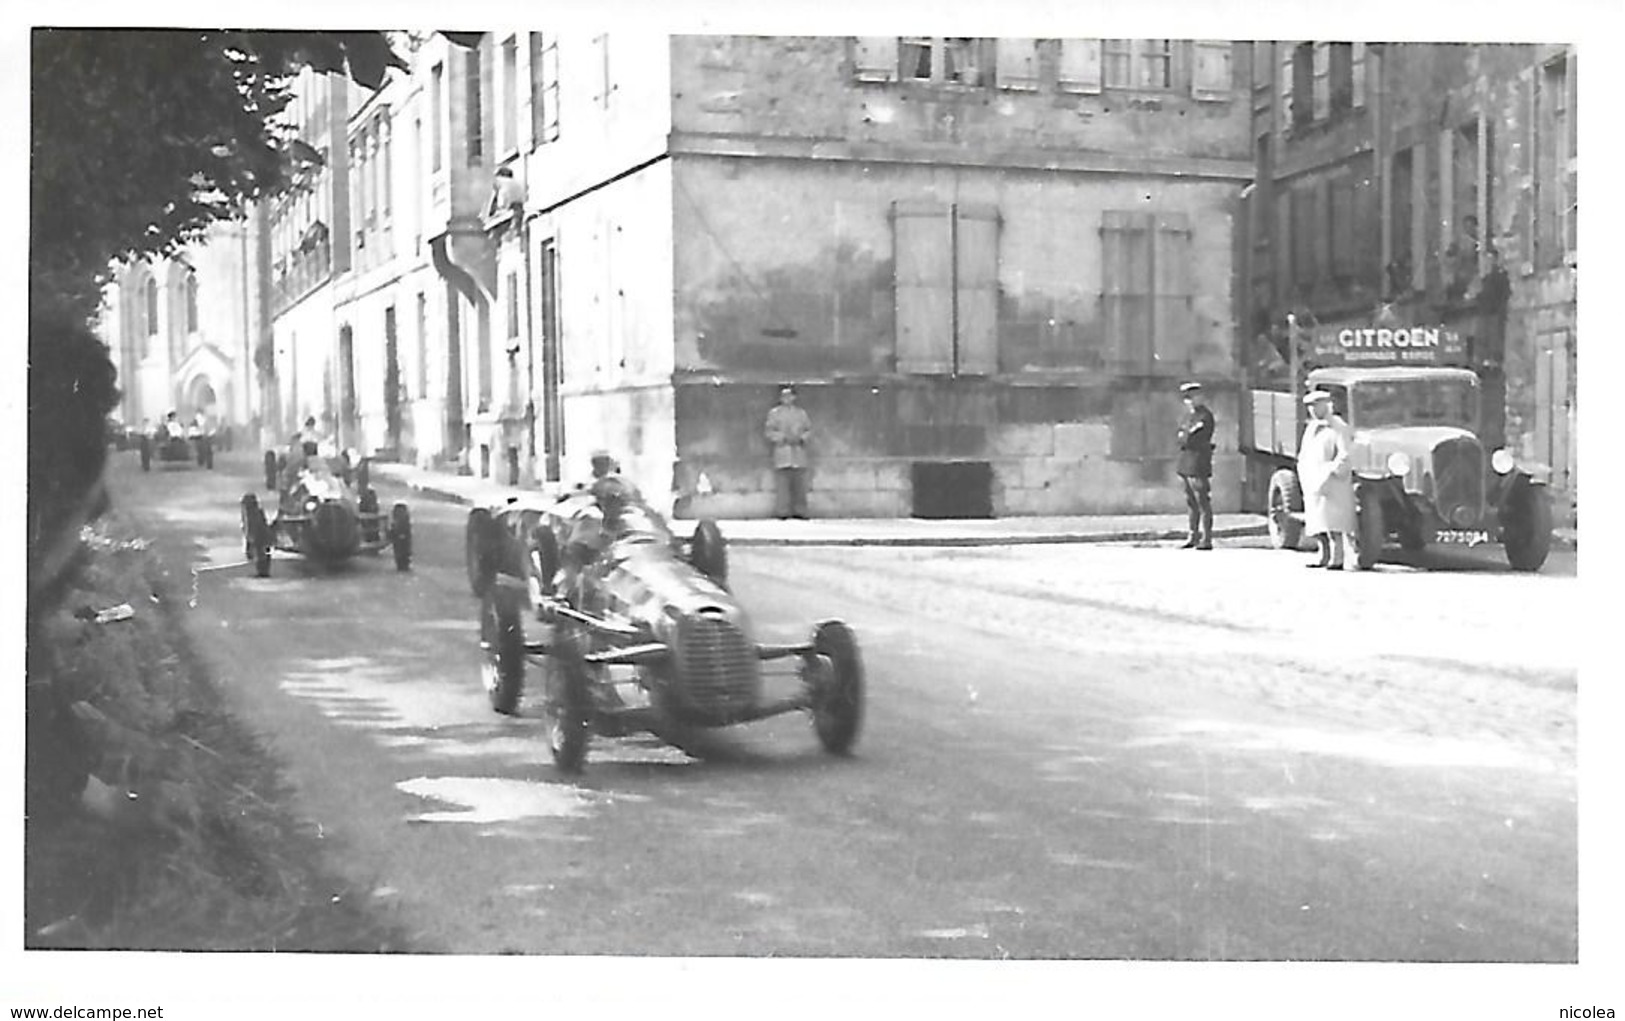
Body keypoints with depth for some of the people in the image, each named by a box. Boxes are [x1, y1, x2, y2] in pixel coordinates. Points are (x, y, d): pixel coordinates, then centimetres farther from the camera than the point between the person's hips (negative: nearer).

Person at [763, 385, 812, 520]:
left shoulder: (801, 412, 14)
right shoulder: (774, 413, 7)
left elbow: (808, 429, 15)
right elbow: (769, 432, 1)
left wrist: (801, 438, -5)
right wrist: (784, 437, -11)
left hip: (798, 452, 2)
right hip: (782, 452, -2)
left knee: (799, 483, 0)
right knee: (782, 483, -7)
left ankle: (799, 511, 7)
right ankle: (783, 512, -4)